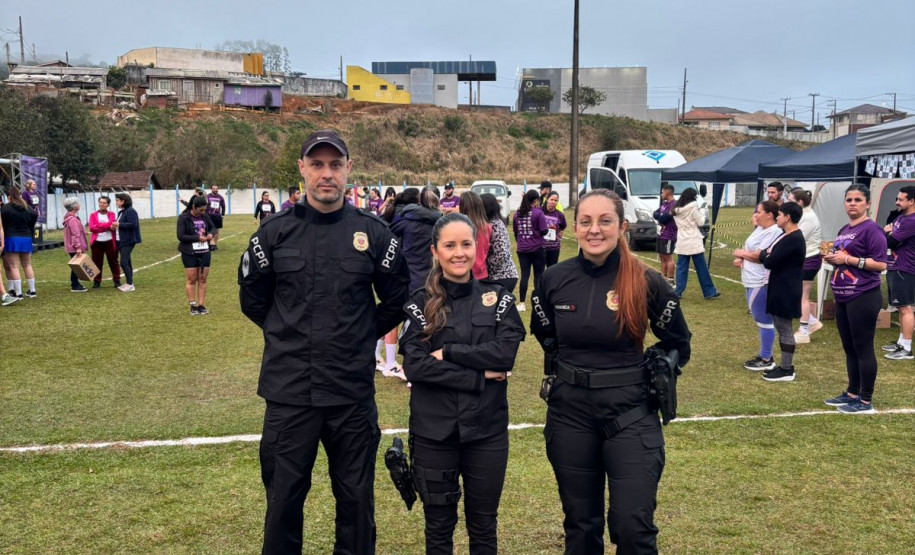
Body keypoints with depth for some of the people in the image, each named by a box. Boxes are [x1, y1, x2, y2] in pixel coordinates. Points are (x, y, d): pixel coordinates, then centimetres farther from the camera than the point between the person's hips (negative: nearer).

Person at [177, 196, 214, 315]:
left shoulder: (204, 216, 4)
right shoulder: (184, 217, -9)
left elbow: (212, 227, 19)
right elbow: (181, 236, -14)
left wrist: (211, 234, -4)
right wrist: (198, 238, -20)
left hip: (204, 252, 4)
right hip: (190, 253, -4)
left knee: (202, 279, 5)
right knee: (191, 280, 2)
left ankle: (201, 305, 11)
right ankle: (193, 306, 9)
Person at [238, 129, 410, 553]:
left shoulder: (374, 232, -2)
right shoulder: (274, 232, -1)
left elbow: (397, 300, 9)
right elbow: (252, 299, 11)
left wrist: (363, 336, 7)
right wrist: (289, 335, 9)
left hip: (353, 392, 0)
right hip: (289, 391, 0)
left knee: (356, 498, 13)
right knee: (283, 498, 12)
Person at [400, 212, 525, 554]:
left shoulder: (498, 299, 2)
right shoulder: (420, 304, -1)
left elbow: (506, 354, -11)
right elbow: (414, 366, -12)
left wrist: (448, 352, -15)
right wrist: (479, 377, -16)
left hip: (487, 429, 1)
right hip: (433, 431, 0)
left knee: (483, 525, 14)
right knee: (438, 525, 14)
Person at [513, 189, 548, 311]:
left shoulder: (517, 213, 4)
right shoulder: (538, 213, -11)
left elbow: (515, 230, 12)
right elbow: (544, 231, -13)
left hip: (522, 249, 4)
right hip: (537, 248, -4)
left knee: (524, 275, 7)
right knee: (538, 275, 6)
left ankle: (521, 304, 7)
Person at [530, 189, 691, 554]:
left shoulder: (646, 282, -10)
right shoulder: (554, 279, -3)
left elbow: (678, 345, 5)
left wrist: (648, 375, -2)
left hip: (630, 414, -2)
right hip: (570, 413, 3)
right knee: (580, 524, 15)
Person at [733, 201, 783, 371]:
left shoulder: (774, 232, -17)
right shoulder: (759, 229, 14)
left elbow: (759, 256, -23)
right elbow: (747, 248, 18)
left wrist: (740, 253, -7)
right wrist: (738, 259, -3)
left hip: (762, 283, -10)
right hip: (752, 281, 10)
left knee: (764, 321, -2)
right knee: (760, 320, 17)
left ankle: (767, 360, 7)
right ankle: (764, 355, 28)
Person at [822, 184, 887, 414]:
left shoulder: (871, 229, -12)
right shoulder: (844, 230, 14)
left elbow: (880, 264, -18)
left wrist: (848, 259, -19)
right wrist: (832, 257, 1)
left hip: (863, 298, -8)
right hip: (843, 298, 9)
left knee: (863, 349, -2)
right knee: (849, 348, 15)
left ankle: (866, 401, 7)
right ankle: (852, 393, 26)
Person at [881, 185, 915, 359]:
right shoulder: (901, 217, 14)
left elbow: (889, 242, -21)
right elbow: (888, 231, 18)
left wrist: (887, 232, 1)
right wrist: (888, 232, -6)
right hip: (894, 268, 11)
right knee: (900, 307, 16)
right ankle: (901, 343, 25)